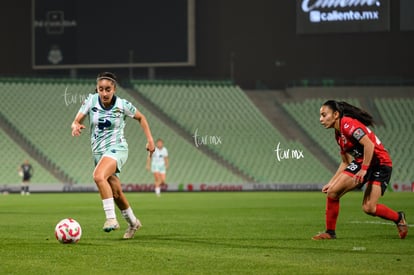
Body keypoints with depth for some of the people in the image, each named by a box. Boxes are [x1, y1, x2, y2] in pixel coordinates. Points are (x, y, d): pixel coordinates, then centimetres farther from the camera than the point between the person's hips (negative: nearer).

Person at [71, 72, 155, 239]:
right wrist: (76, 127, -32)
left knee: (98, 176, -32)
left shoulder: (122, 105, -9)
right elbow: (76, 121, -8)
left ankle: (111, 218, -30)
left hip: (116, 148, -5)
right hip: (98, 151, 5)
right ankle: (132, 223, 36)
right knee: (116, 193, 13)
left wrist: (150, 139, 3)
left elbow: (141, 118, 8)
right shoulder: (91, 101, -5)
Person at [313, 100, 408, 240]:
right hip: (361, 162, 9)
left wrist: (364, 169, -24)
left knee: (369, 208, -17)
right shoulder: (338, 134, 12)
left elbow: (369, 145, -26)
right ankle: (330, 232, 2)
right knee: (332, 191, -8)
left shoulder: (348, 124, -18)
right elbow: (346, 162, 19)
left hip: (380, 163, -9)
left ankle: (399, 218, 11)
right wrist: (332, 182, 15)